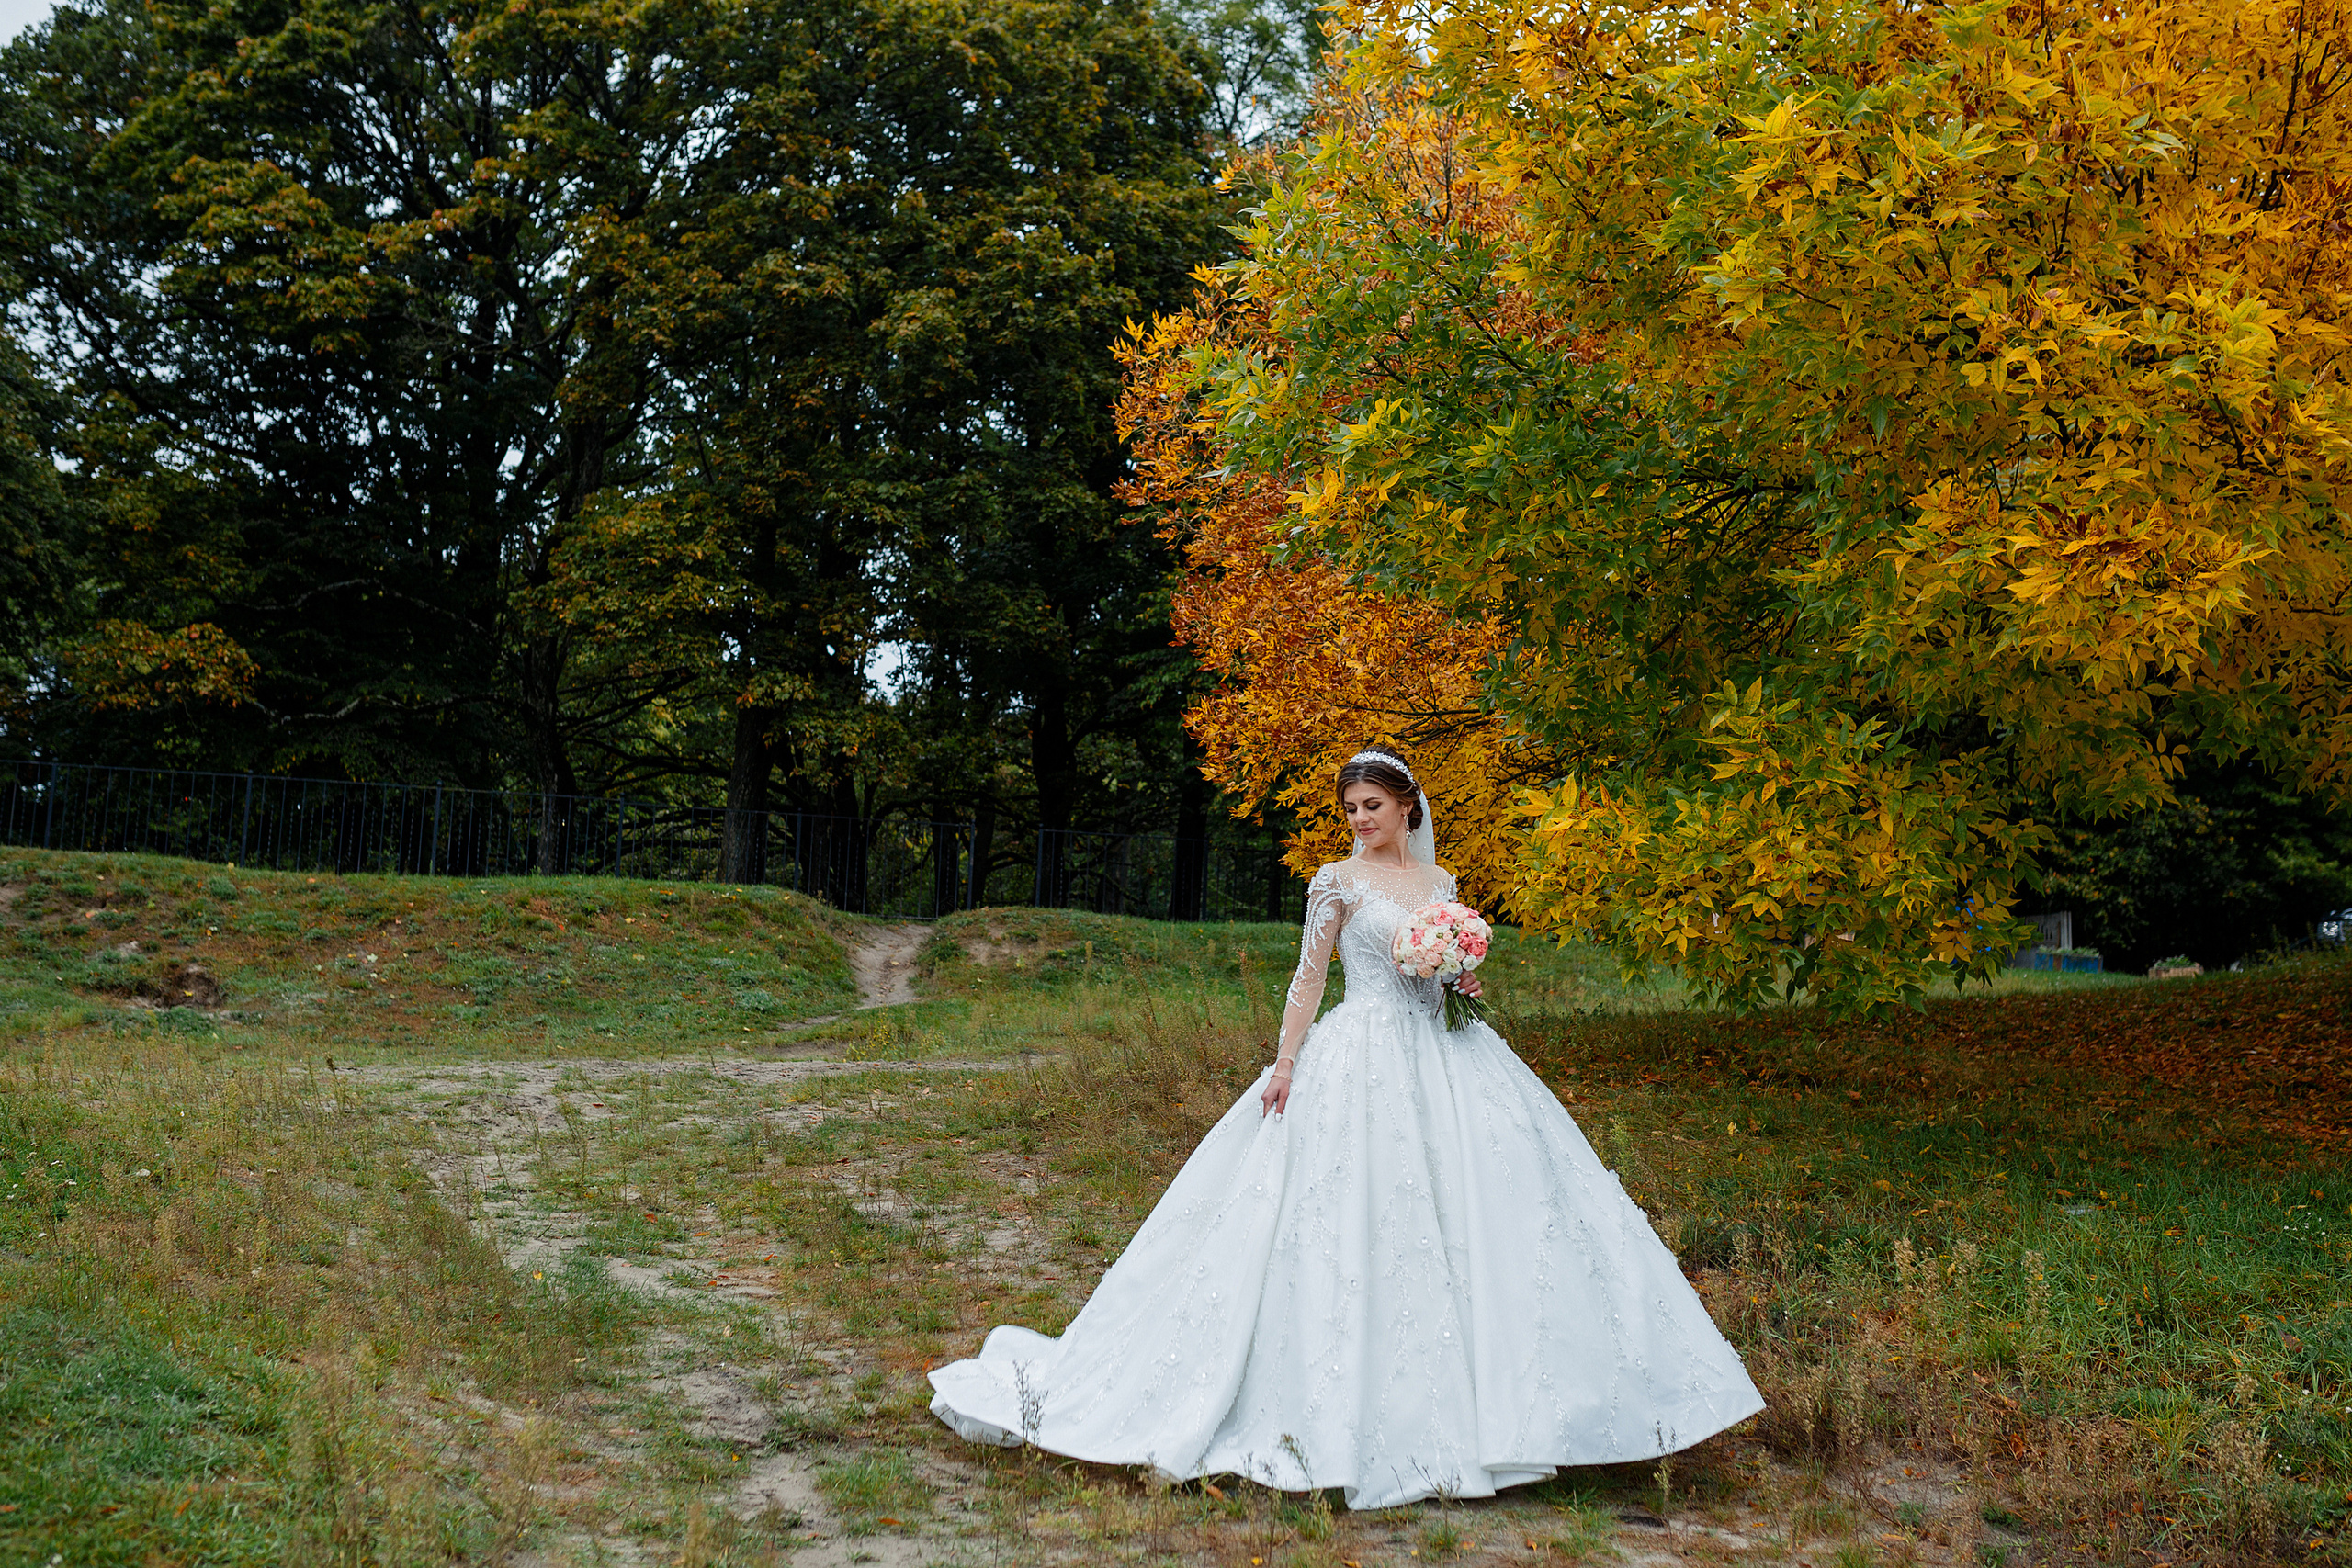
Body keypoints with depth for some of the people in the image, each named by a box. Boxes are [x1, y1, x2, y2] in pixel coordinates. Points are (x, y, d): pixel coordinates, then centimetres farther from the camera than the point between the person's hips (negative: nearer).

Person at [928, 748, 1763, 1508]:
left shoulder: (1440, 882, 13)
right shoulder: (1339, 881, -2)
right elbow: (1308, 978, -4)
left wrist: (1466, 980, -1)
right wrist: (1284, 1065, -10)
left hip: (1440, 1054, 6)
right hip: (1364, 1059, -6)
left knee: (1478, 1194, 2)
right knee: (1358, 1210, -6)